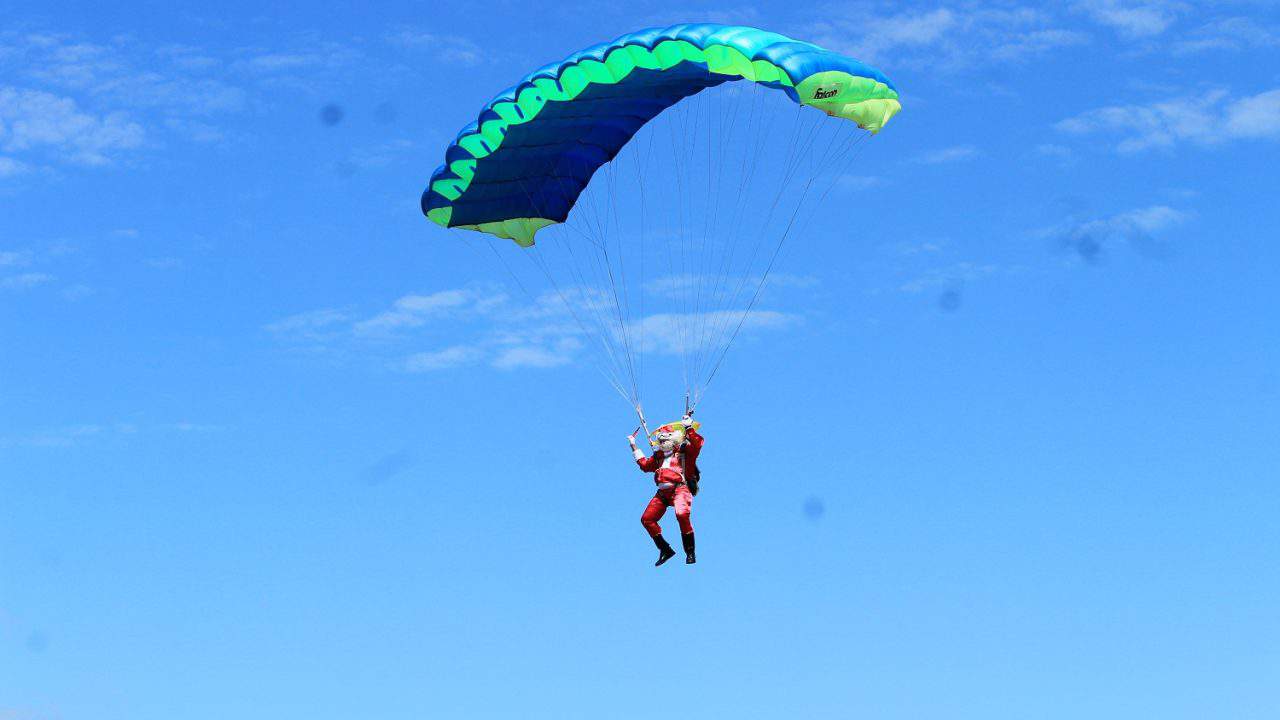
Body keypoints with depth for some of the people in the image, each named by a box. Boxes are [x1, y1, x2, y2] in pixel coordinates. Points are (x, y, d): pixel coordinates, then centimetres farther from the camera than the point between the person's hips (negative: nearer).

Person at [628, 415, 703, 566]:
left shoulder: (685, 450, 7)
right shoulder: (659, 456, 27)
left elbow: (697, 443, -11)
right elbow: (645, 465, 39)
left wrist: (689, 428, -18)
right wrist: (634, 447, 39)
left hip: (680, 488, -7)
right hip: (662, 492, 7)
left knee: (682, 514, -31)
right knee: (646, 519, -1)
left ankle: (690, 553, -22)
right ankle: (665, 550, 7)